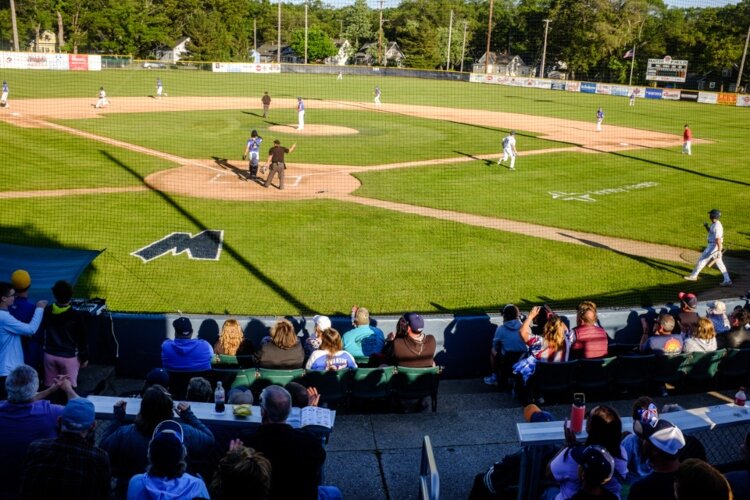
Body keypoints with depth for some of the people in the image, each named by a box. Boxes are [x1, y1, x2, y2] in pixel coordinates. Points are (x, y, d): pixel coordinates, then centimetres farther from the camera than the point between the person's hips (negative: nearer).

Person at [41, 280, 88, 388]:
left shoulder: (46, 311, -5)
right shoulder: (75, 315, -15)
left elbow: (41, 330, 13)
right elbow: (83, 338, -8)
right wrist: (84, 358, 4)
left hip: (49, 355, 4)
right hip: (68, 356, -4)